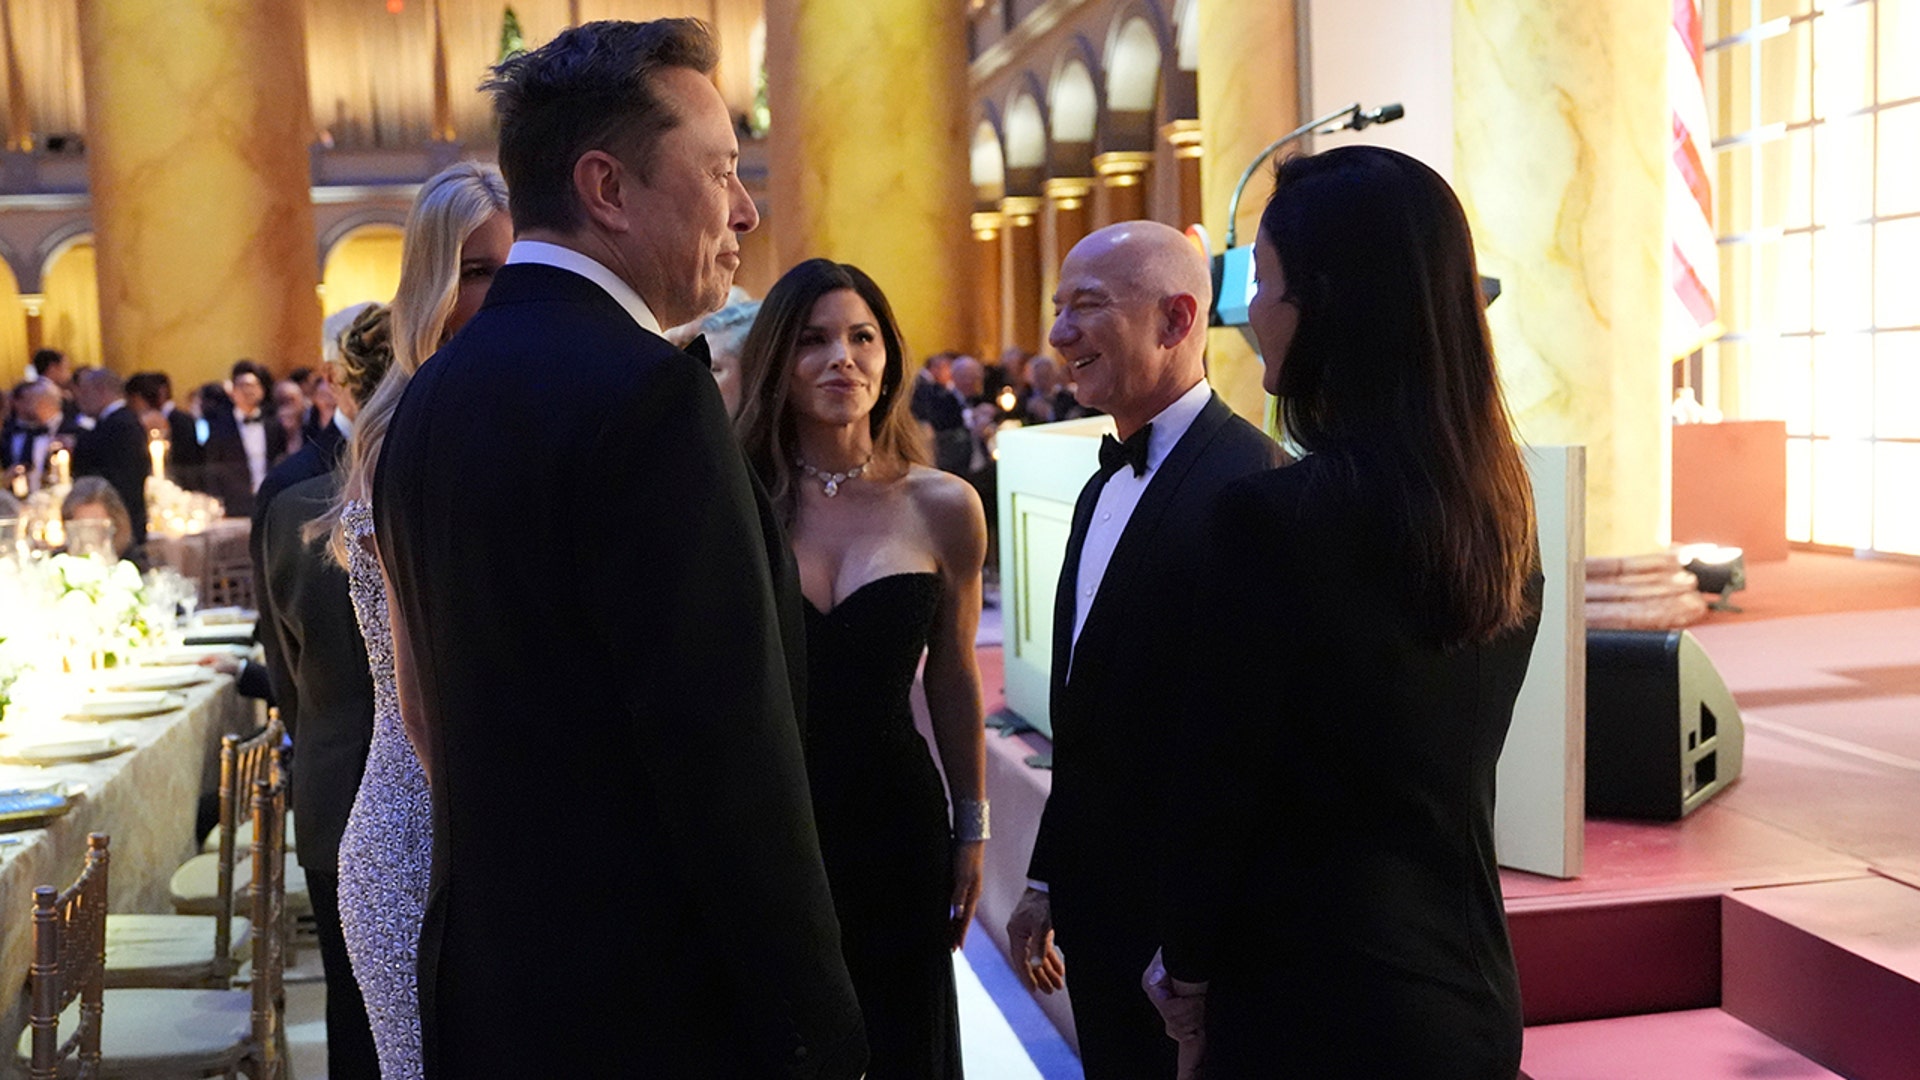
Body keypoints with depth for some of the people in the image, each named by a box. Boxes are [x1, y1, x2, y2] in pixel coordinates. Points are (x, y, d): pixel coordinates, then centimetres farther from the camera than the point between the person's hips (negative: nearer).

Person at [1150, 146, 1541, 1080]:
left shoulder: (1272, 514, -21)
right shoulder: (1500, 507, 1)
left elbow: (1219, 781, -16)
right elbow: (1446, 758, 8)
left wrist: (1188, 972, 0)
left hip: (1315, 1003, -7)